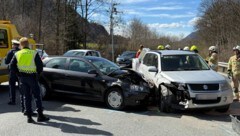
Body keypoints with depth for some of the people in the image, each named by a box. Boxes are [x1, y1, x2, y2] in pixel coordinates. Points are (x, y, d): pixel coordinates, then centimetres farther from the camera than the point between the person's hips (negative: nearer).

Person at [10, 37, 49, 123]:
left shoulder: (17, 54, 3)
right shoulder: (34, 53, -6)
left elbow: (12, 66, 2)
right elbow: (40, 65, -8)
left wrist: (19, 73, 10)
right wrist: (38, 73, 7)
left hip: (22, 78, 3)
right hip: (32, 77, -3)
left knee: (27, 97, 10)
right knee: (37, 96, 5)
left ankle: (29, 117, 10)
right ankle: (40, 115, 5)